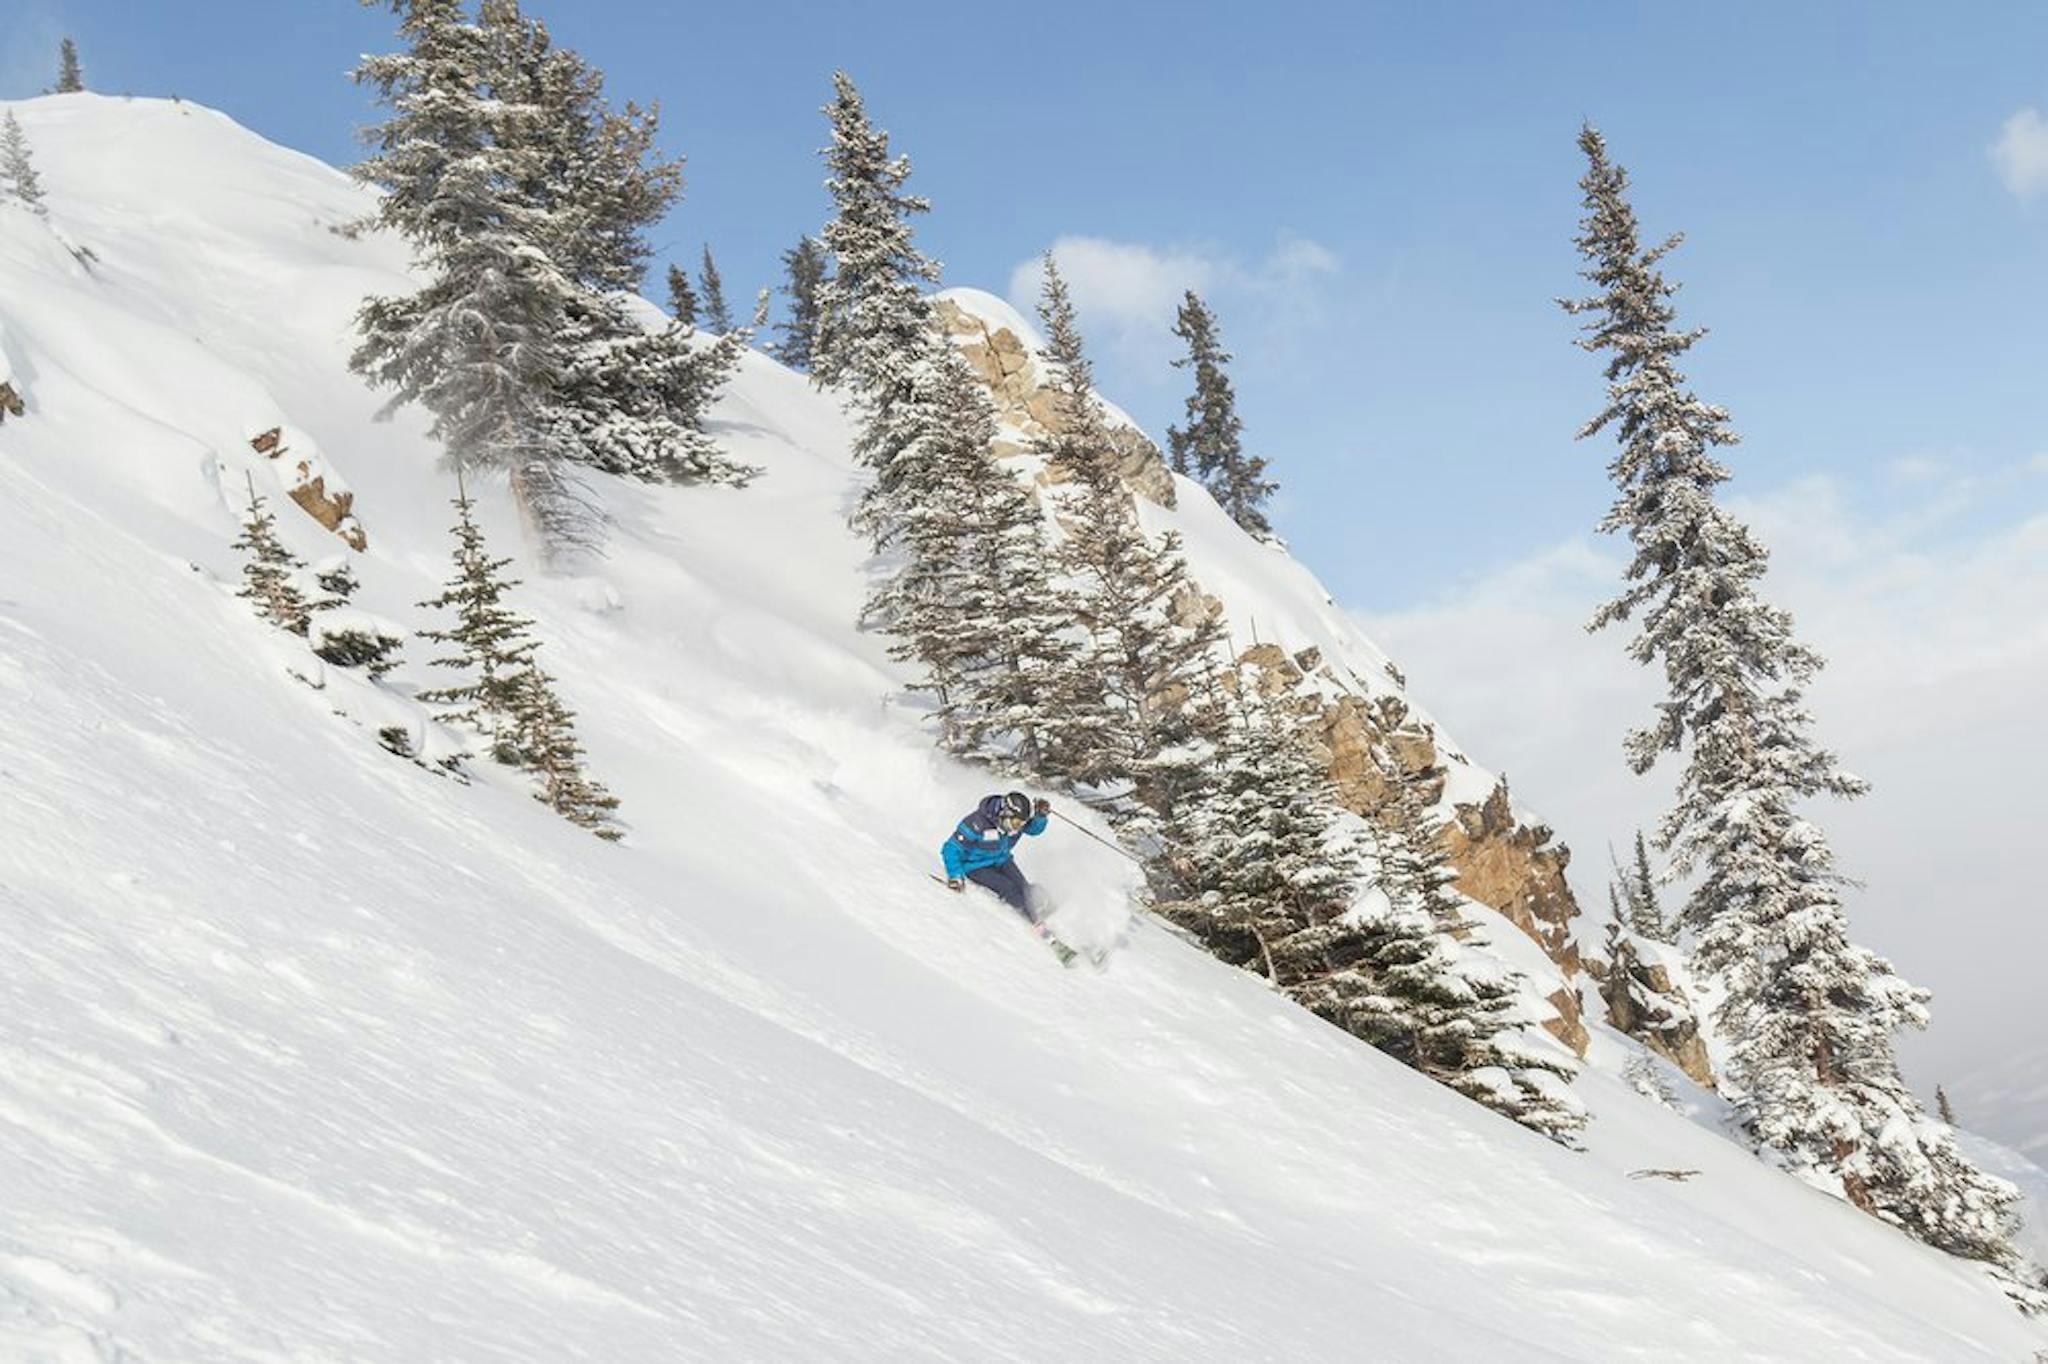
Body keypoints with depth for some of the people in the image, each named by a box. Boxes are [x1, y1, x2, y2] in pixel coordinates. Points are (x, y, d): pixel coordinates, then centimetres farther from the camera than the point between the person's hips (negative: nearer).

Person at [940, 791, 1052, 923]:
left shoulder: (1014, 819, -17)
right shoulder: (978, 824, -35)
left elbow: (1034, 829, 5)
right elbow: (952, 848, -27)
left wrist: (1040, 815, -17)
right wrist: (955, 876, -34)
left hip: (1001, 859, 6)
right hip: (977, 866, -6)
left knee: (1023, 888, -14)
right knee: (1009, 889, -21)